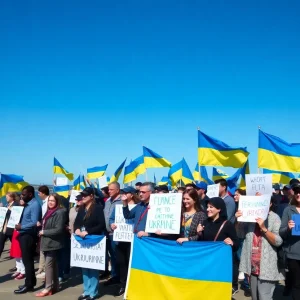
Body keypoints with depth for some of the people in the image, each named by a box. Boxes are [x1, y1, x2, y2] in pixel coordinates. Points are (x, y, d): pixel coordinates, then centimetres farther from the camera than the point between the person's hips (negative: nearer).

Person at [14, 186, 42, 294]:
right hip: (24, 235, 9)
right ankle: (30, 282, 24)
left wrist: (21, 226, -16)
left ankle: (29, 285, 7)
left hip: (29, 236, -9)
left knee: (28, 261, -1)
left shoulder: (35, 205, -16)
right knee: (27, 260, 15)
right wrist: (20, 225, 4)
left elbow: (34, 223, -23)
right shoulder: (28, 204, 13)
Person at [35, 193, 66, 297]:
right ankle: (55, 286, 21)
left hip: (53, 243, -8)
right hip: (47, 242, 9)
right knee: (53, 264, 13)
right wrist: (42, 231, 6)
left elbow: (59, 230, -20)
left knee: (48, 265, -7)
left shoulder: (60, 212, -14)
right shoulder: (48, 212, 12)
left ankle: (48, 288, -1)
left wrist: (44, 232, -13)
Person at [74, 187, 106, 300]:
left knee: (93, 266, 2)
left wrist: (88, 232, -20)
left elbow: (102, 225, -15)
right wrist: (77, 230, -8)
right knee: (84, 266, 12)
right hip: (82, 241, 7)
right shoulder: (81, 209, 12)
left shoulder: (98, 208, -9)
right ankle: (86, 291, 22)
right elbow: (76, 222, 14)